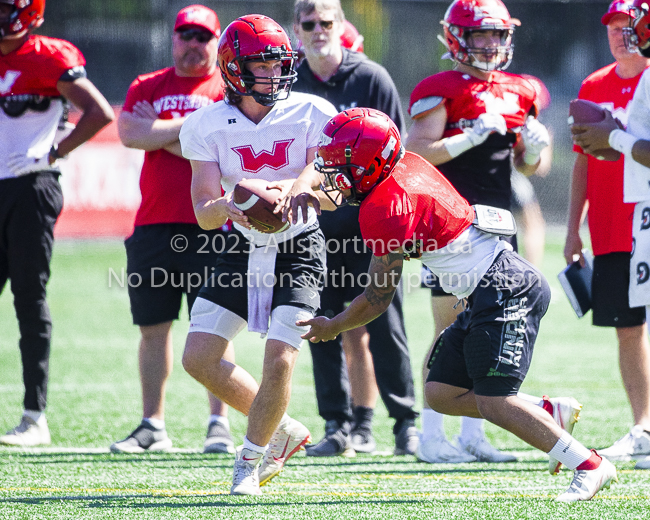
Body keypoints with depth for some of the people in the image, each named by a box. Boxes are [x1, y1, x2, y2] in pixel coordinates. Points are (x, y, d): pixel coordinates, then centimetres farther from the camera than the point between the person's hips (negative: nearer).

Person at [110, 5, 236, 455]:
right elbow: (129, 132, -4)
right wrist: (189, 126, -6)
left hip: (210, 226, -4)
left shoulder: (229, 89, 3)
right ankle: (152, 425, 12)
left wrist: (158, 136, -8)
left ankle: (220, 423, 1)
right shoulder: (147, 87, 15)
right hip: (154, 226, 4)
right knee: (153, 327, 6)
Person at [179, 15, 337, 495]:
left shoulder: (310, 114, -12)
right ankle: (282, 431, 15)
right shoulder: (208, 126, -7)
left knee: (280, 359, -16)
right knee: (199, 358, -4)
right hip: (242, 247, 3)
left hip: (298, 246, -3)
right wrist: (224, 207, -37)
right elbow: (203, 213, -12)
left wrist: (287, 189, -47)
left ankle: (253, 455, 6)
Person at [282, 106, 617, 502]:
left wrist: (331, 328, 8)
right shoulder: (403, 167, 8)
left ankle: (590, 466, -6)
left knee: (493, 402, -13)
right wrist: (300, 191, -1)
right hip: (491, 294, 10)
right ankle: (552, 412, 15)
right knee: (442, 394, 10)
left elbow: (377, 299, -8)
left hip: (506, 291, -10)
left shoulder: (385, 210, -18)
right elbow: (319, 173, 22)